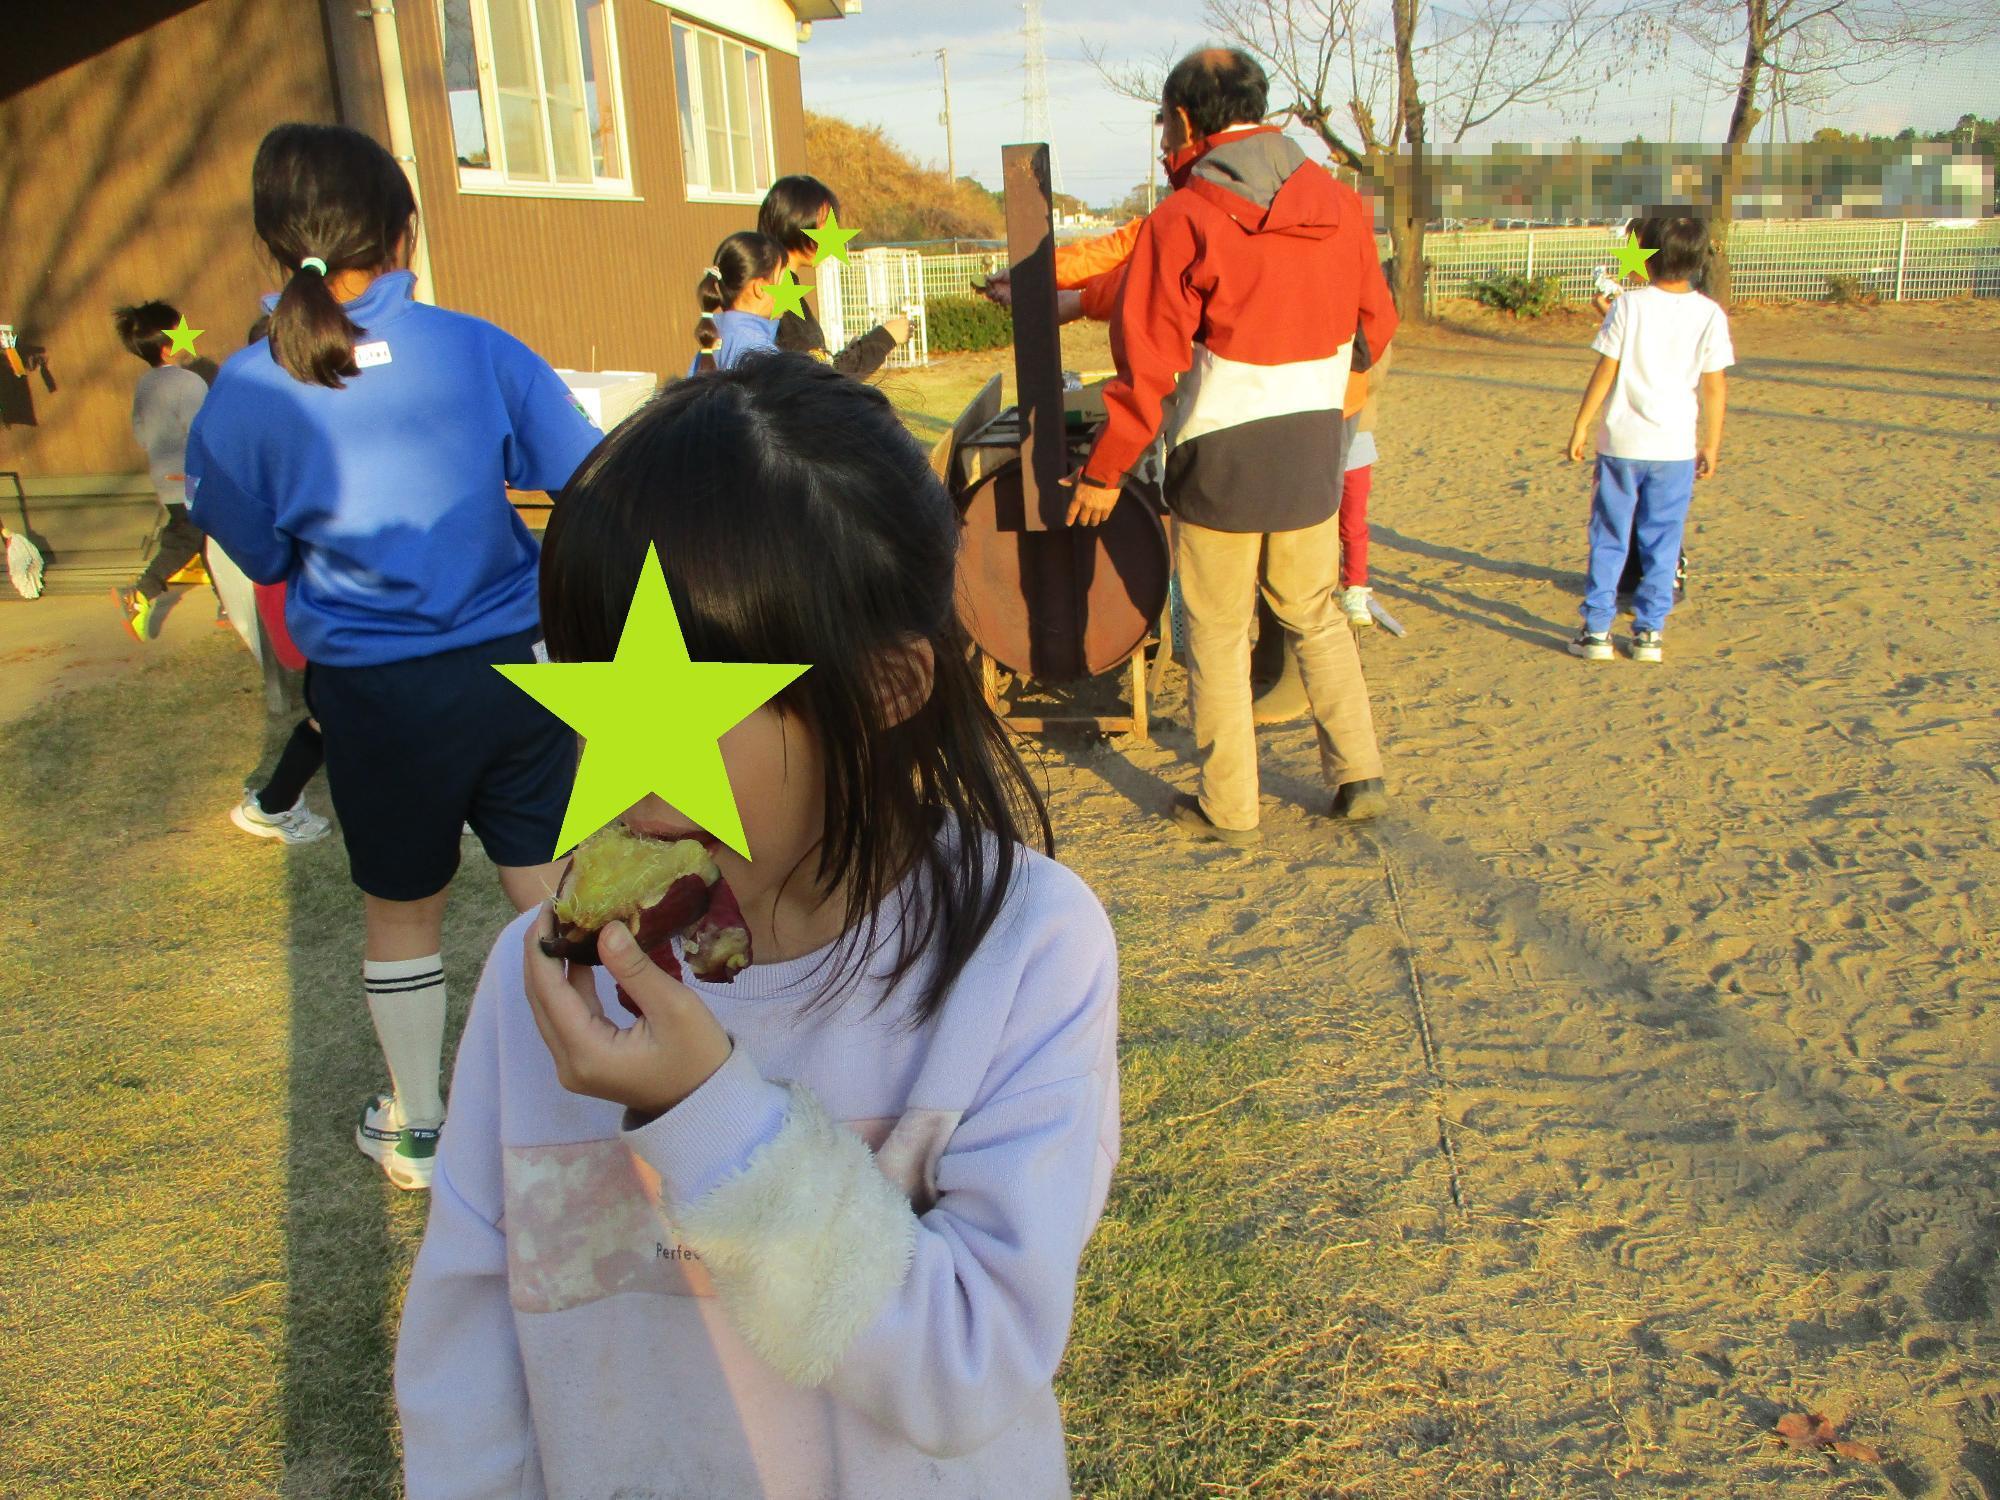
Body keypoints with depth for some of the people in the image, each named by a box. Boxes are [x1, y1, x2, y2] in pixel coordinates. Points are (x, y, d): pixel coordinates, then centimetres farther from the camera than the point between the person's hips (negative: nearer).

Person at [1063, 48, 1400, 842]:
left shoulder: (1184, 220, -12)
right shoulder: (1341, 207, 4)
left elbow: (1147, 365, -13)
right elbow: (1376, 330, 13)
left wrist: (1104, 472, -4)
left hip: (1220, 457, -4)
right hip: (1313, 456, 5)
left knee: (1218, 634, 7)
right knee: (1316, 617, 20)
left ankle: (1228, 807, 15)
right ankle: (1358, 775, 18)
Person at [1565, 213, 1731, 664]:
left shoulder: (1629, 305, -6)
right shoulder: (1710, 314, -3)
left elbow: (1604, 372, -6)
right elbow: (1714, 386, -1)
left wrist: (1582, 425, 2)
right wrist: (1712, 443, 8)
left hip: (1621, 442, -1)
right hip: (1676, 447, 1)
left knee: (1609, 539, 8)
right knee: (1662, 543, 10)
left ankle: (1596, 630, 8)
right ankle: (1649, 631, 12)